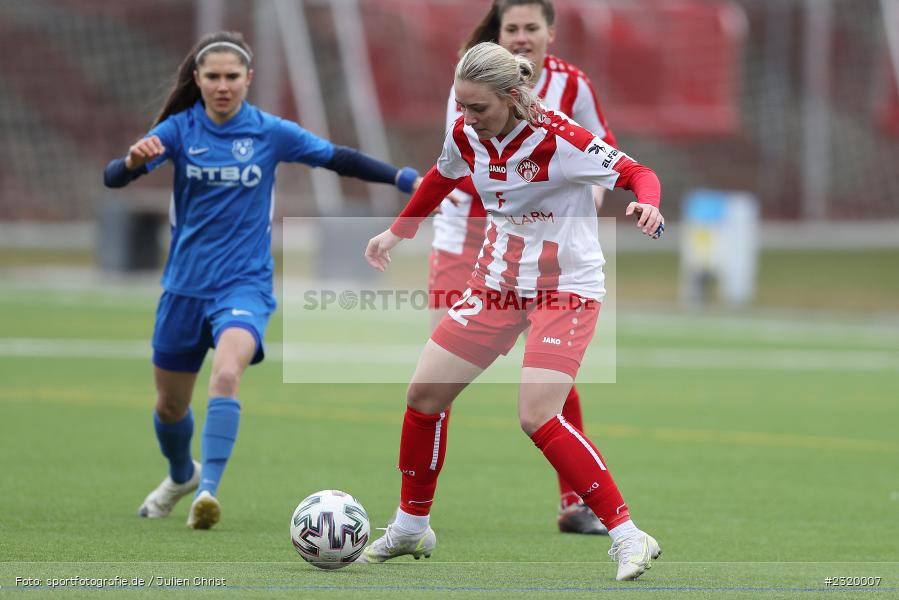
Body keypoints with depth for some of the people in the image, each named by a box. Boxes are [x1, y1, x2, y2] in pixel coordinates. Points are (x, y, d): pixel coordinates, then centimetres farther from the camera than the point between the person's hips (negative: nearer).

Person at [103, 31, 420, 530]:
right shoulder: (179, 129, -5)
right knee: (169, 405, 15)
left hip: (244, 283, -2)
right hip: (185, 285, 2)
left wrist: (405, 179, -8)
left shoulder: (271, 134, -5)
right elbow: (113, 178, -16)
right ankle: (182, 475, 46)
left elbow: (338, 159, 2)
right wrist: (134, 160, -40)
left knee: (226, 376, -31)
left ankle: (207, 491, -32)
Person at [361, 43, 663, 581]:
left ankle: (629, 538, -17)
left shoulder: (557, 138, -22)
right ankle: (411, 527, 25)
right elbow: (441, 178, 20)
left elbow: (637, 173, -18)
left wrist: (647, 204, -40)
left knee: (538, 416, -22)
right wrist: (397, 233, 28)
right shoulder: (465, 135, -3)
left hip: (566, 289, -7)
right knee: (424, 394, 4)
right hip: (497, 284, 7)